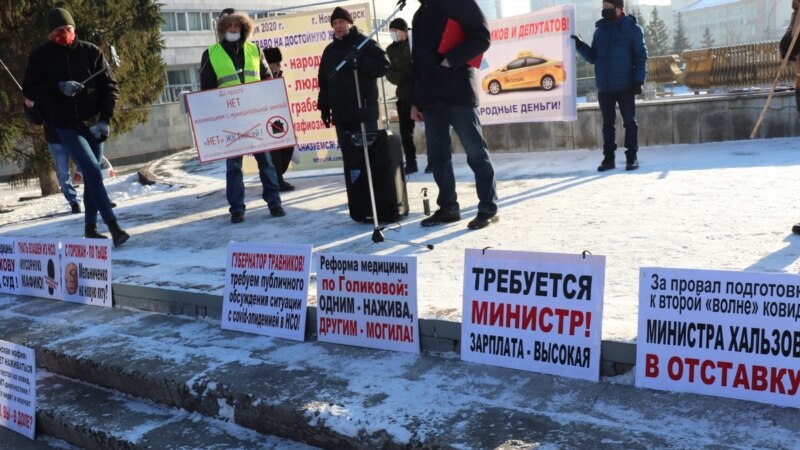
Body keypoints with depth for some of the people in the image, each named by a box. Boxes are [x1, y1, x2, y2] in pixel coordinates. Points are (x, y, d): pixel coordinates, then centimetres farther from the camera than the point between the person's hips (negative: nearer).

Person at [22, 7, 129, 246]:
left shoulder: (91, 52, 1)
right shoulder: (40, 56, 0)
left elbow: (110, 86, 1)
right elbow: (29, 89, 0)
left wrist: (105, 119, -8)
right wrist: (59, 88, -18)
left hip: (93, 123, 2)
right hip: (66, 126, -2)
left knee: (91, 175, 8)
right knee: (93, 171, -16)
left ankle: (90, 227, 19)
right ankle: (113, 225, -16)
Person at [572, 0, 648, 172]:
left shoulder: (632, 28, -2)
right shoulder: (600, 29, 10)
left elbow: (641, 56, -4)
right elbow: (593, 57, 13)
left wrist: (638, 80, -12)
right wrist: (580, 46, -3)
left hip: (625, 86, -4)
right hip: (604, 87, 4)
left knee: (629, 122, 2)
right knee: (608, 123, 8)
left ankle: (631, 157, 10)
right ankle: (608, 158, 13)